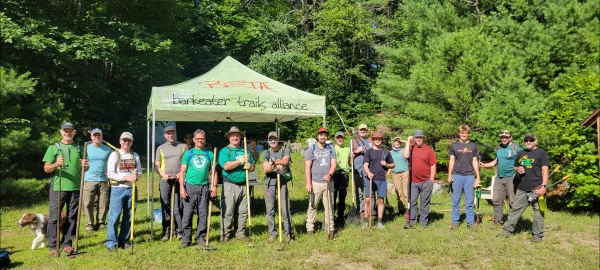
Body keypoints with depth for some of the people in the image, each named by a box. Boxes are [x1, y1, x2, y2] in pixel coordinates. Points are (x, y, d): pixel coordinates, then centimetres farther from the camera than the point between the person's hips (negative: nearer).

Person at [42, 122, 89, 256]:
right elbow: (46, 168, -1)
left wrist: (85, 166, -9)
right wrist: (56, 164, -21)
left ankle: (67, 243, 18)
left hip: (75, 188, 3)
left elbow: (84, 169, 14)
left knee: (72, 218, 8)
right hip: (57, 188, -2)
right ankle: (53, 246, 8)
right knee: (54, 217, 0)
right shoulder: (53, 148, 3)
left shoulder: (79, 148, 11)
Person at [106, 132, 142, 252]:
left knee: (128, 217, 9)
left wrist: (136, 175, -12)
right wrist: (126, 177, -19)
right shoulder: (114, 155, -1)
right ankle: (111, 243, 1)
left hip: (131, 188, 4)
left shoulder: (135, 156, 12)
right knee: (114, 216, -6)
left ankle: (124, 241, 18)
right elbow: (110, 174, -9)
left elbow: (140, 172, 11)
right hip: (118, 188, -4)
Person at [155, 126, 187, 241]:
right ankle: (166, 232, 10)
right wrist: (163, 174, -10)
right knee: (165, 207, 4)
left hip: (179, 180, -1)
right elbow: (156, 165, 9)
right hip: (165, 181, 1)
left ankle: (179, 231, 7)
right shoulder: (161, 148, 12)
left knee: (178, 207, 1)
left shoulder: (183, 146, 9)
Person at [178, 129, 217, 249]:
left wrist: (214, 186, 0)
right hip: (190, 186, -1)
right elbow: (182, 171, 3)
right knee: (187, 213, -1)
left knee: (203, 214, 5)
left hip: (204, 187, 1)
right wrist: (182, 187, -6)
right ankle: (186, 238, 8)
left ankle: (200, 238, 15)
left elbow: (213, 172, 10)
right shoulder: (188, 154, 6)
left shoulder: (209, 154, 10)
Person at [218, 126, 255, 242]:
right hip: (230, 185, -5)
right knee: (228, 211, -4)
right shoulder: (225, 151, 0)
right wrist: (240, 161, -16)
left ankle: (240, 234, 18)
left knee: (243, 211, 9)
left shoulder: (245, 151, 17)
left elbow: (253, 166, 18)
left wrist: (249, 166, -5)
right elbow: (226, 166, -16)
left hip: (243, 185, 5)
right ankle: (225, 235, 4)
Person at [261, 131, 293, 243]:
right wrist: (277, 165, -19)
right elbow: (265, 169, -2)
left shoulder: (285, 150, 6)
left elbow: (285, 161, -16)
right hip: (269, 183, 2)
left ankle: (288, 232, 8)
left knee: (285, 209, -2)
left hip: (282, 182, -2)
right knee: (270, 210, 6)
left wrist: (272, 162, -19)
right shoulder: (265, 153, 10)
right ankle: (272, 233, 16)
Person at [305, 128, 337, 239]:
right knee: (312, 206, 4)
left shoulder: (331, 149, 9)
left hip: (328, 182, 2)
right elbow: (307, 166, -3)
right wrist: (308, 183, -10)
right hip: (315, 182, -2)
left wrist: (329, 174, -20)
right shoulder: (312, 149, 1)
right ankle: (310, 227, 14)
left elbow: (333, 164, 1)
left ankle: (330, 229, 9)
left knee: (329, 207, 4)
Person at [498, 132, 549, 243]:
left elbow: (545, 170, -8)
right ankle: (507, 230, 13)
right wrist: (517, 169, 1)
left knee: (538, 212, 2)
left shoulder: (541, 153, -1)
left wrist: (543, 186, -17)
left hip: (536, 188, -5)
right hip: (522, 188, 6)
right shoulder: (520, 154, 17)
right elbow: (515, 168, 27)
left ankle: (538, 234, 11)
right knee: (515, 209, 7)